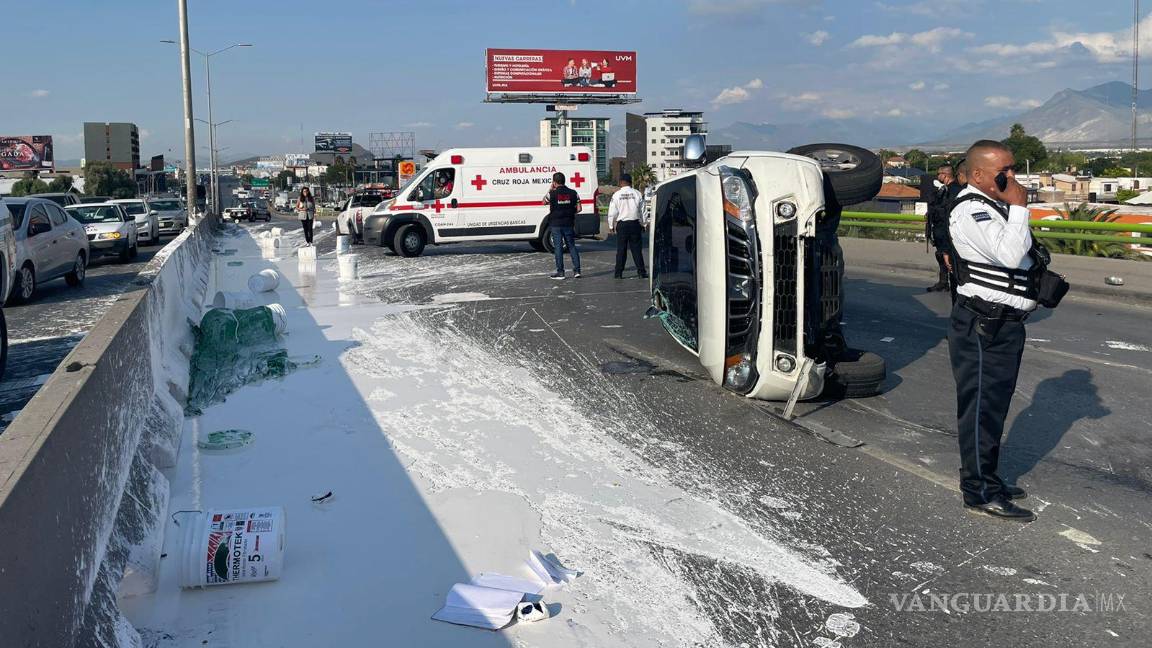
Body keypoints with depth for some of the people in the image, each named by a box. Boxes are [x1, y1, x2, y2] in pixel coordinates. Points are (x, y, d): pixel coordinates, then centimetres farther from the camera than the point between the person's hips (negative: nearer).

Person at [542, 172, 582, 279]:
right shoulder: (573, 193, -1)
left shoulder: (552, 194, -9)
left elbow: (544, 202, 10)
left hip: (556, 224, -3)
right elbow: (578, 209, 0)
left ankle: (560, 272, 3)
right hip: (569, 224, 3)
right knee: (572, 246, 11)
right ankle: (577, 270, 8)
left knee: (558, 247, 2)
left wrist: (551, 189, 11)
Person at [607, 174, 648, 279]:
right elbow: (643, 211, 6)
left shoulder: (616, 195, -4)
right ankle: (641, 272, 4)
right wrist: (644, 224, 17)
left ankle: (618, 273, 6)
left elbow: (612, 212, -2)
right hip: (635, 224, 1)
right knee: (636, 248, 5)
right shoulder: (638, 194, 0)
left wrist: (611, 225, 9)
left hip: (622, 224, -1)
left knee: (621, 249, 4)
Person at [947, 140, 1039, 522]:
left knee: (994, 404, 17)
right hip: (983, 327, -10)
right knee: (982, 406, -5)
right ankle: (979, 493, 2)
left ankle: (986, 477, 29)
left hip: (1004, 322, 10)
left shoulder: (994, 205, 15)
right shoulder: (971, 211, -18)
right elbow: (1011, 254, -29)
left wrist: (1037, 287, 13)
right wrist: (1019, 208, -20)